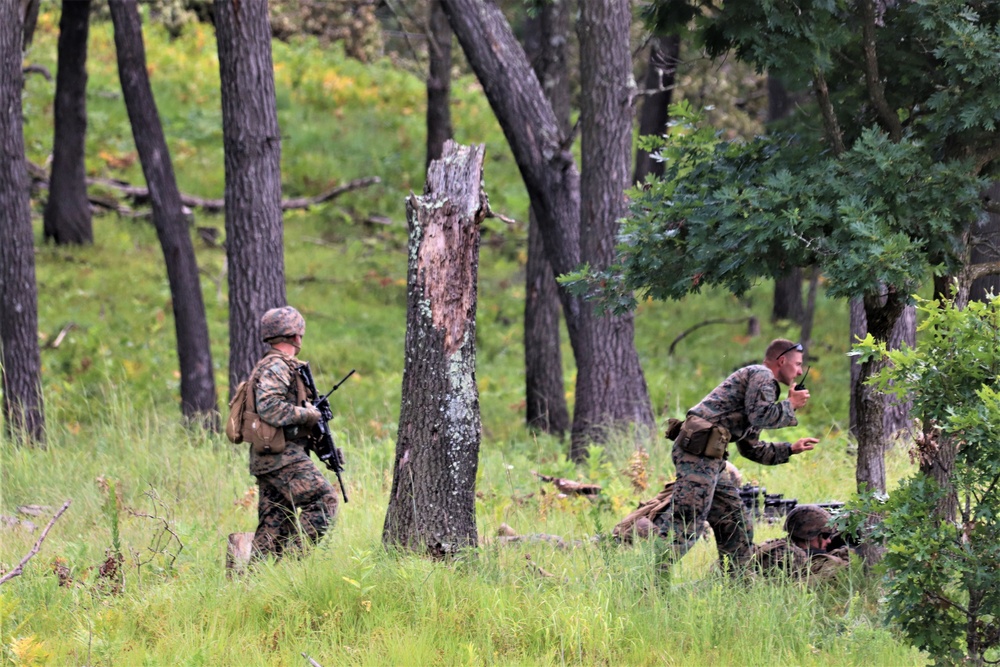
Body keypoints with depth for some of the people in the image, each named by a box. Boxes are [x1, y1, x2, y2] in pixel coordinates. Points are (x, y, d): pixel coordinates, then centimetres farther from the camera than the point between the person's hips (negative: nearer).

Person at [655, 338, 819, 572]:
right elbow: (760, 415, -15)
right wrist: (791, 405, 1)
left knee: (736, 525, 13)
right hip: (699, 450, -10)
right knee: (686, 522, -17)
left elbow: (751, 449, 33)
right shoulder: (762, 375, 2)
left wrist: (790, 449, 32)